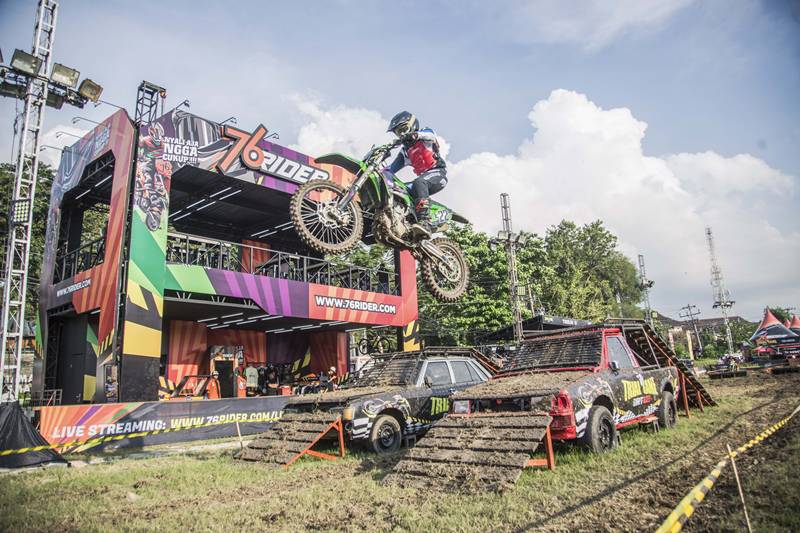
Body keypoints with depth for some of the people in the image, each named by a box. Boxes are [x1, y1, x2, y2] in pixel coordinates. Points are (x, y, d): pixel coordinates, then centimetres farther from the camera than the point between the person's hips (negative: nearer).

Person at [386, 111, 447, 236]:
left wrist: (416, 135, -40)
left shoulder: (426, 132, 6)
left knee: (419, 183, -38)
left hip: (438, 172, -8)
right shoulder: (405, 151, 24)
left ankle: (424, 222, -51)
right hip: (423, 176, 8)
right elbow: (392, 168, 20)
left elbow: (430, 135, -20)